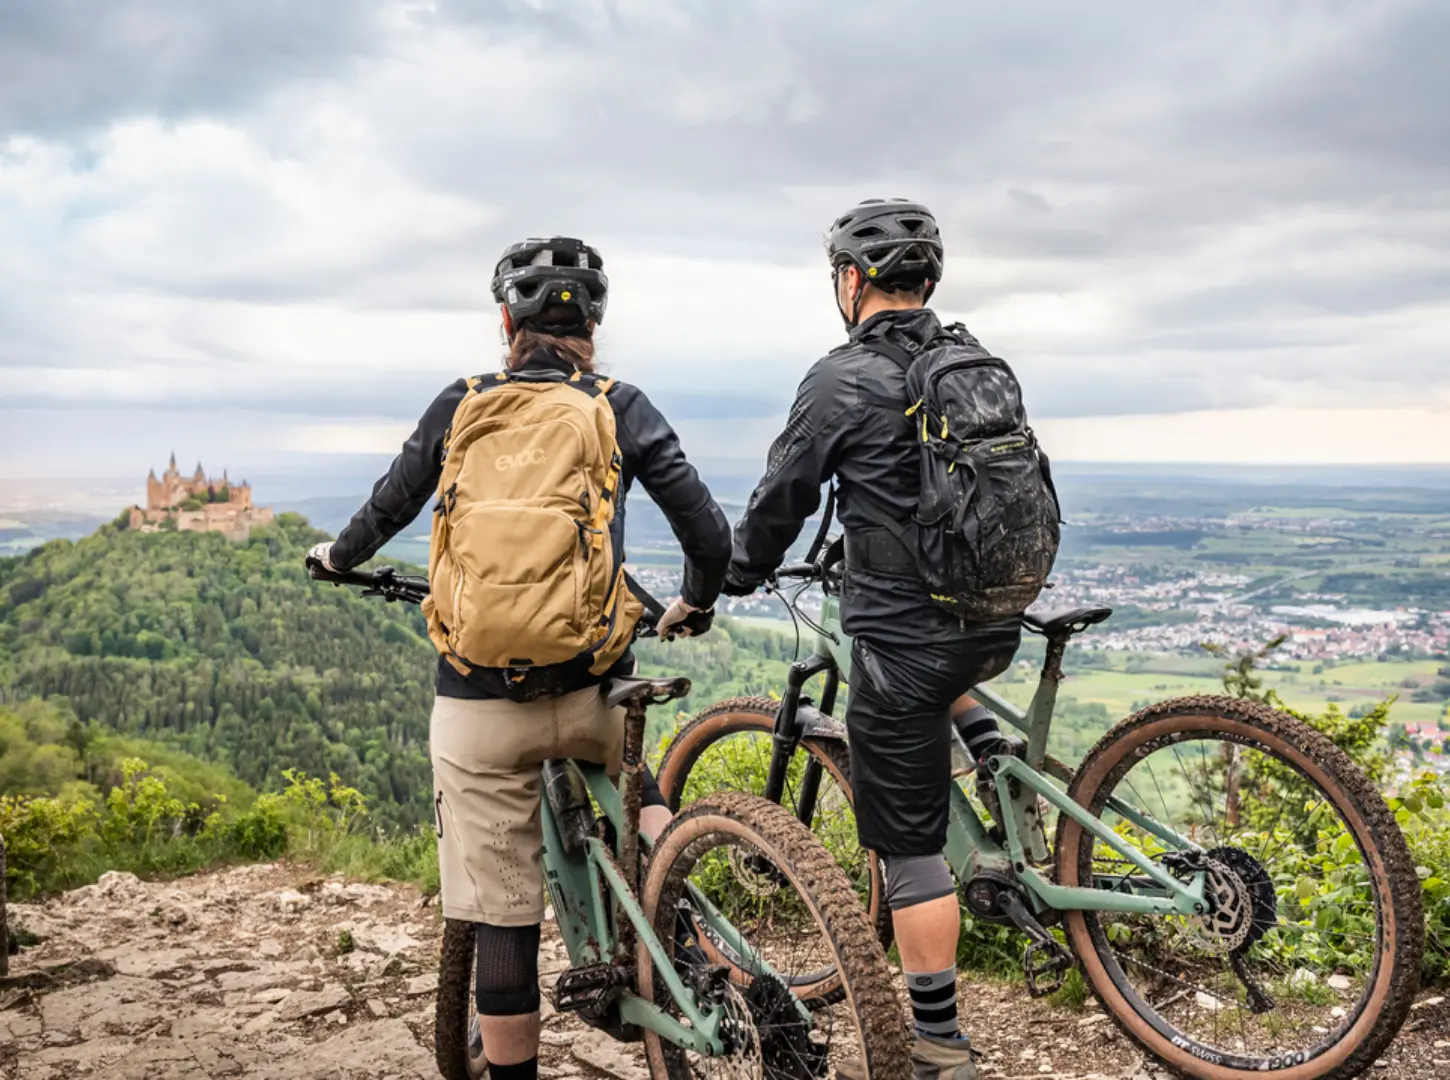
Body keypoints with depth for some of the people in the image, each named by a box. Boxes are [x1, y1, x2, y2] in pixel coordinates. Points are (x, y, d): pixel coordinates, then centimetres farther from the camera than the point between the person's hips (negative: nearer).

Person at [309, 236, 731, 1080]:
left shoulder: (460, 407, 5)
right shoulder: (621, 409, 2)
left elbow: (389, 509, 18)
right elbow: (710, 535, -1)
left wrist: (340, 557, 40)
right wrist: (694, 605, 21)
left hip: (481, 699, 0)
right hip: (590, 688, 0)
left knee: (502, 917, 8)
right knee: (637, 785, 32)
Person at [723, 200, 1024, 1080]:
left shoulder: (845, 378, -12)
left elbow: (784, 495, -5)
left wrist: (736, 579, 15)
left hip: (908, 637, -7)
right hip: (998, 625, 7)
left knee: (910, 847, 4)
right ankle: (987, 743, 28)